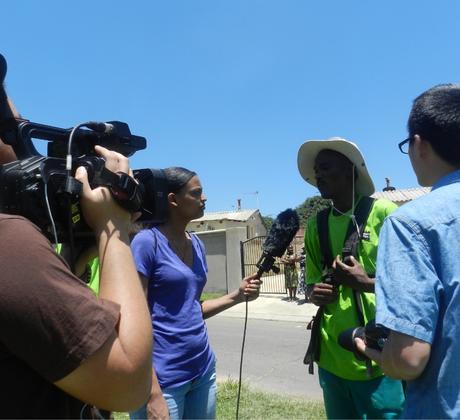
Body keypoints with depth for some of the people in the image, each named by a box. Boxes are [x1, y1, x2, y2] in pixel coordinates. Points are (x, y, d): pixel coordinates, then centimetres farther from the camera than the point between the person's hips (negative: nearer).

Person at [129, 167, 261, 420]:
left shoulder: (196, 244, 6)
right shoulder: (147, 241, -14)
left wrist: (237, 296, -1)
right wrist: (153, 393, -16)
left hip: (203, 370, 7)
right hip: (163, 379, -7)